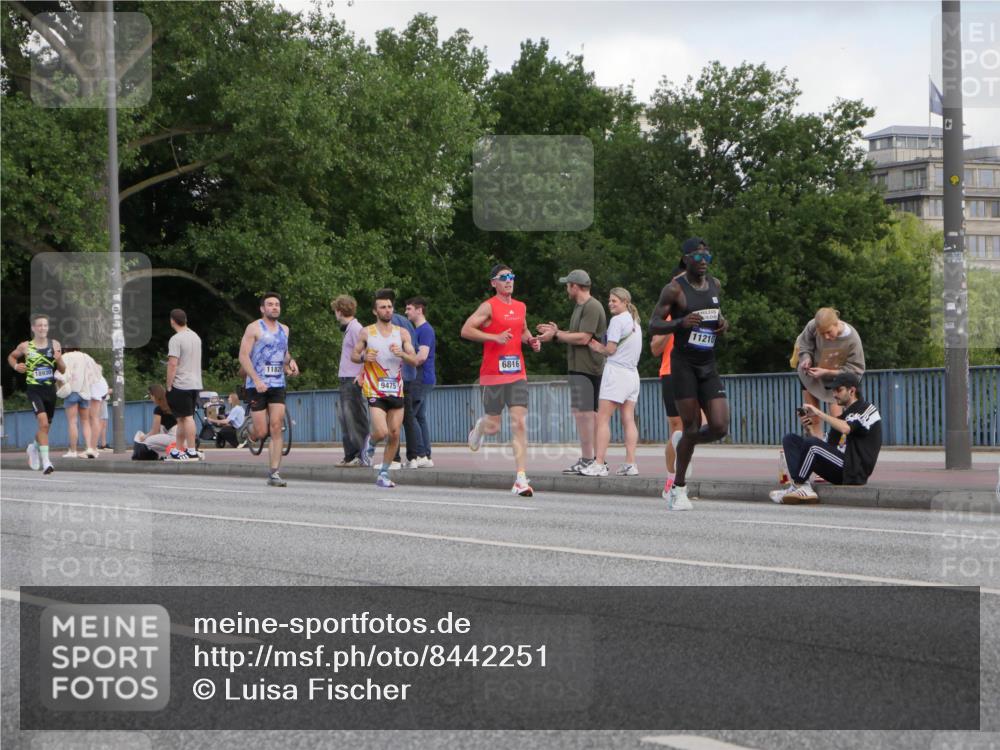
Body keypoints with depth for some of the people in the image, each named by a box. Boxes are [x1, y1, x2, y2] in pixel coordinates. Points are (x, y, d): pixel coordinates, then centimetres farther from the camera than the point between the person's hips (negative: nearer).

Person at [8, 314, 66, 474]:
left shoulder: (54, 345, 4)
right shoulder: (25, 346, -1)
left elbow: (63, 370, 9)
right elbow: (11, 357, 18)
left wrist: (59, 359, -12)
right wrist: (16, 366, -3)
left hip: (50, 390, 4)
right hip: (34, 390, -4)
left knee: (45, 427, 16)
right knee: (43, 423, -22)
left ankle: (34, 447, 47)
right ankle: (45, 461, -22)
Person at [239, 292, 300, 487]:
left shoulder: (284, 330, 15)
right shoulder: (254, 328, -3)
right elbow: (243, 356, -9)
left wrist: (290, 362, 8)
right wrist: (257, 380, -19)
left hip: (278, 384, 4)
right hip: (257, 385, -4)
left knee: (276, 427, -8)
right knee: (261, 432, -5)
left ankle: (273, 473, -7)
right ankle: (250, 428, 33)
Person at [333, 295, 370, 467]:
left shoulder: (355, 328, -12)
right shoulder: (348, 328, 18)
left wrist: (361, 375, -22)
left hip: (354, 381, -10)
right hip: (346, 380, 10)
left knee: (356, 419, -8)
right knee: (345, 417, 10)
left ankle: (364, 456, -7)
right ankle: (350, 456, 14)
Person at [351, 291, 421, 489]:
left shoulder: (402, 333, 6)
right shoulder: (366, 333, 2)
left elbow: (414, 360, 2)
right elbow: (353, 355, 9)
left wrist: (401, 354, -19)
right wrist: (364, 357, -12)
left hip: (396, 389, 3)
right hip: (375, 390, -3)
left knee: (394, 434, 1)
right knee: (382, 432, -17)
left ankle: (383, 474, 14)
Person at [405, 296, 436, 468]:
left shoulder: (425, 330, -13)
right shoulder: (417, 330, 19)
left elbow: (422, 356, -22)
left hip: (421, 379, -10)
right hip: (421, 380, 10)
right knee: (420, 417, 9)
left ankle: (421, 455, -11)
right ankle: (426, 457, 9)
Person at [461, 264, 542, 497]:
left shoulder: (520, 307, 14)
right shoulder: (489, 307, -5)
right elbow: (466, 330, -12)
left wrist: (531, 340, 9)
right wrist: (495, 337, -19)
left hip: (517, 373, 4)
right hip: (493, 373, -4)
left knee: (519, 424, -7)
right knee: (493, 427, 3)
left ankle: (521, 478, -11)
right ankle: (479, 428, 42)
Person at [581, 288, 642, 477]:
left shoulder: (617, 320, -9)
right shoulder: (634, 321, 18)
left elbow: (611, 349, -12)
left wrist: (598, 348, 8)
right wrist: (601, 348, 10)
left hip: (617, 371, -9)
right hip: (632, 374, 9)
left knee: (603, 418, -7)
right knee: (628, 420, 5)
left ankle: (599, 463, -13)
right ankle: (630, 463, -1)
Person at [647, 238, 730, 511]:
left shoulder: (715, 285, 10)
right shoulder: (674, 289, -9)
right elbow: (653, 326, -9)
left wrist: (723, 325, 4)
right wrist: (681, 322, -27)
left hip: (709, 367, 6)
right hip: (683, 364, -6)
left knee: (720, 427, -7)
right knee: (692, 427, -6)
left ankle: (682, 446, 25)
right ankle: (679, 489, 10)